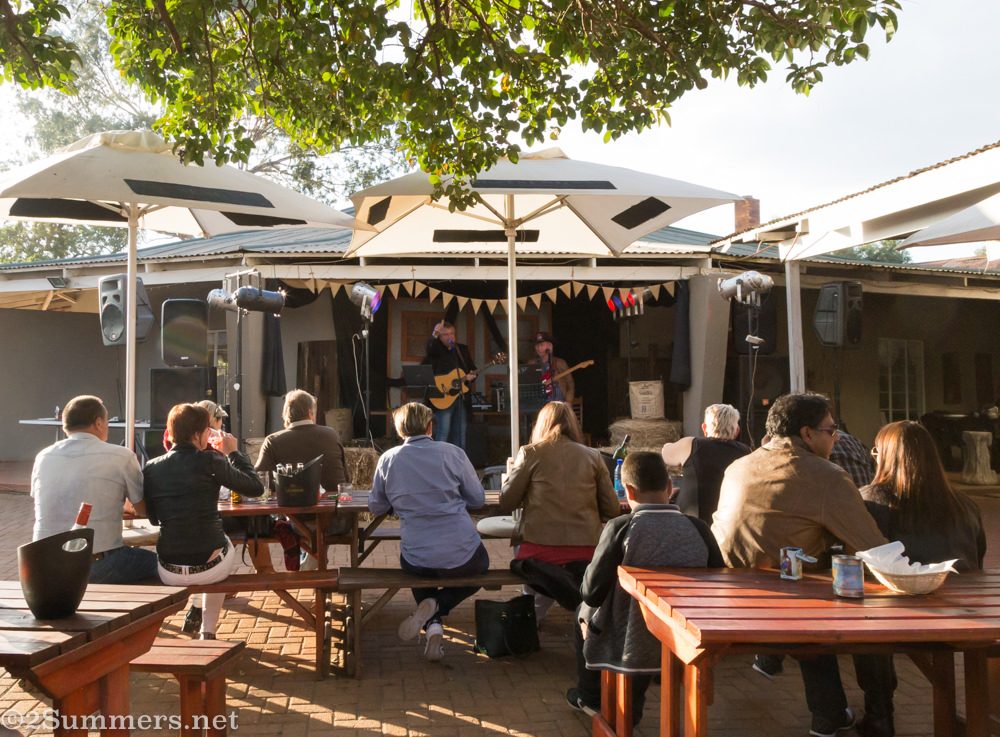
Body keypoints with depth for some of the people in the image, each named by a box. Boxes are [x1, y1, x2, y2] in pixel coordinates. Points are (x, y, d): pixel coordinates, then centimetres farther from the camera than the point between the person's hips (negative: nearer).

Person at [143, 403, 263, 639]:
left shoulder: (152, 467, 1)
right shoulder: (210, 460, -11)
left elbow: (153, 518, 14)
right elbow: (255, 487, -4)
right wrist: (234, 453, 7)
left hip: (170, 573, 4)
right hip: (210, 568, -3)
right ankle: (208, 632, 38)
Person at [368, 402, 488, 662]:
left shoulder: (388, 459, 0)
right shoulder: (452, 453, -2)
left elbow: (376, 507, 11)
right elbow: (478, 500, 6)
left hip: (416, 560, 2)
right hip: (462, 557, -2)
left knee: (419, 575, 38)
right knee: (478, 570, 33)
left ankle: (433, 626, 11)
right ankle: (435, 606, 6)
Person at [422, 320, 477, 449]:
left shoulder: (463, 349, 17)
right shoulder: (437, 349, 1)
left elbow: (472, 368, 21)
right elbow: (430, 348, -24)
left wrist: (471, 375, -2)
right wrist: (435, 334, -42)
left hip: (461, 396, 5)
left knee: (460, 432, 8)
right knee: (443, 431, -9)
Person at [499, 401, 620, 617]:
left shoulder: (530, 453, 1)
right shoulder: (593, 456, 8)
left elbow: (506, 504, 4)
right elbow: (611, 511, 9)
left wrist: (510, 476, 24)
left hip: (539, 548, -1)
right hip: (585, 551, 2)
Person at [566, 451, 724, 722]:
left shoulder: (619, 528, -19)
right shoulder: (699, 528, -9)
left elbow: (591, 592, -16)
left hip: (627, 648, -3)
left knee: (584, 611, 28)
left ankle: (590, 697, 46)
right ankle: (631, 707, 41)